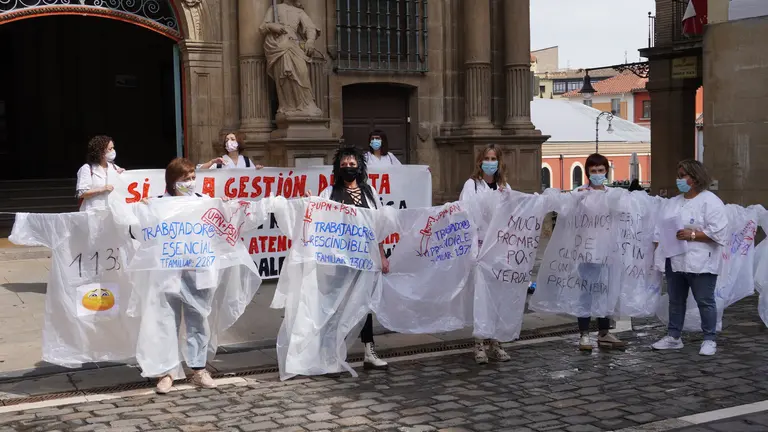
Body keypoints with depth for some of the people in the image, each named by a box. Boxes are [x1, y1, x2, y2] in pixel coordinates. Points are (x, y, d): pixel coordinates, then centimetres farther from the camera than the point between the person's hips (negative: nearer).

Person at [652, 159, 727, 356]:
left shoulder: (710, 201, -8)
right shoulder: (674, 202, 14)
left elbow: (718, 232, -15)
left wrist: (692, 235, -20)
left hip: (700, 262, -7)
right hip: (675, 260, 7)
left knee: (705, 301, 2)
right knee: (675, 301, 14)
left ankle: (709, 340, 12)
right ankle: (673, 337, 23)